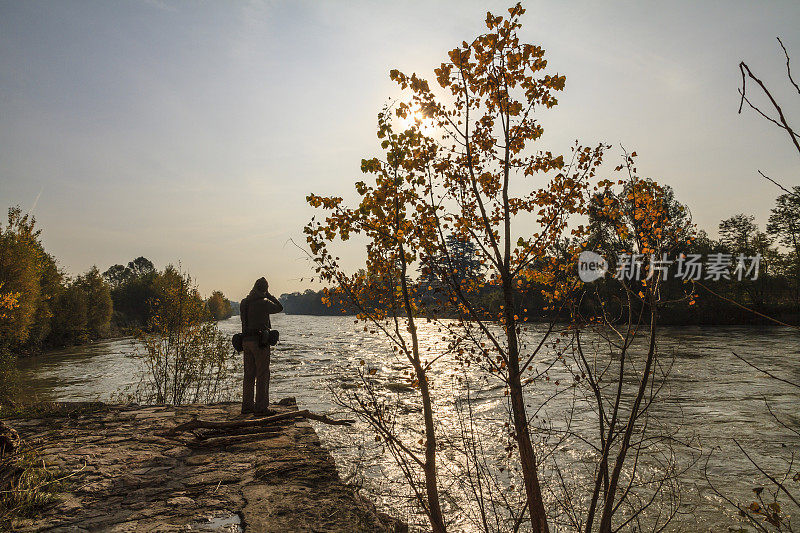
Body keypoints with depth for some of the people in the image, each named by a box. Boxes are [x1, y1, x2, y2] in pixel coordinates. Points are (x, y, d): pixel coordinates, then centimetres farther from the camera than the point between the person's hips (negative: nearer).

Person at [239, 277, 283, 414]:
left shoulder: (244, 303, 8)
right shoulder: (263, 303, -11)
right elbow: (279, 308, 4)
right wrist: (268, 295, 8)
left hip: (246, 340, 7)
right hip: (259, 341, -7)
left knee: (249, 374, 13)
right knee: (262, 375, -1)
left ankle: (247, 405, 18)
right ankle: (261, 407, 1)